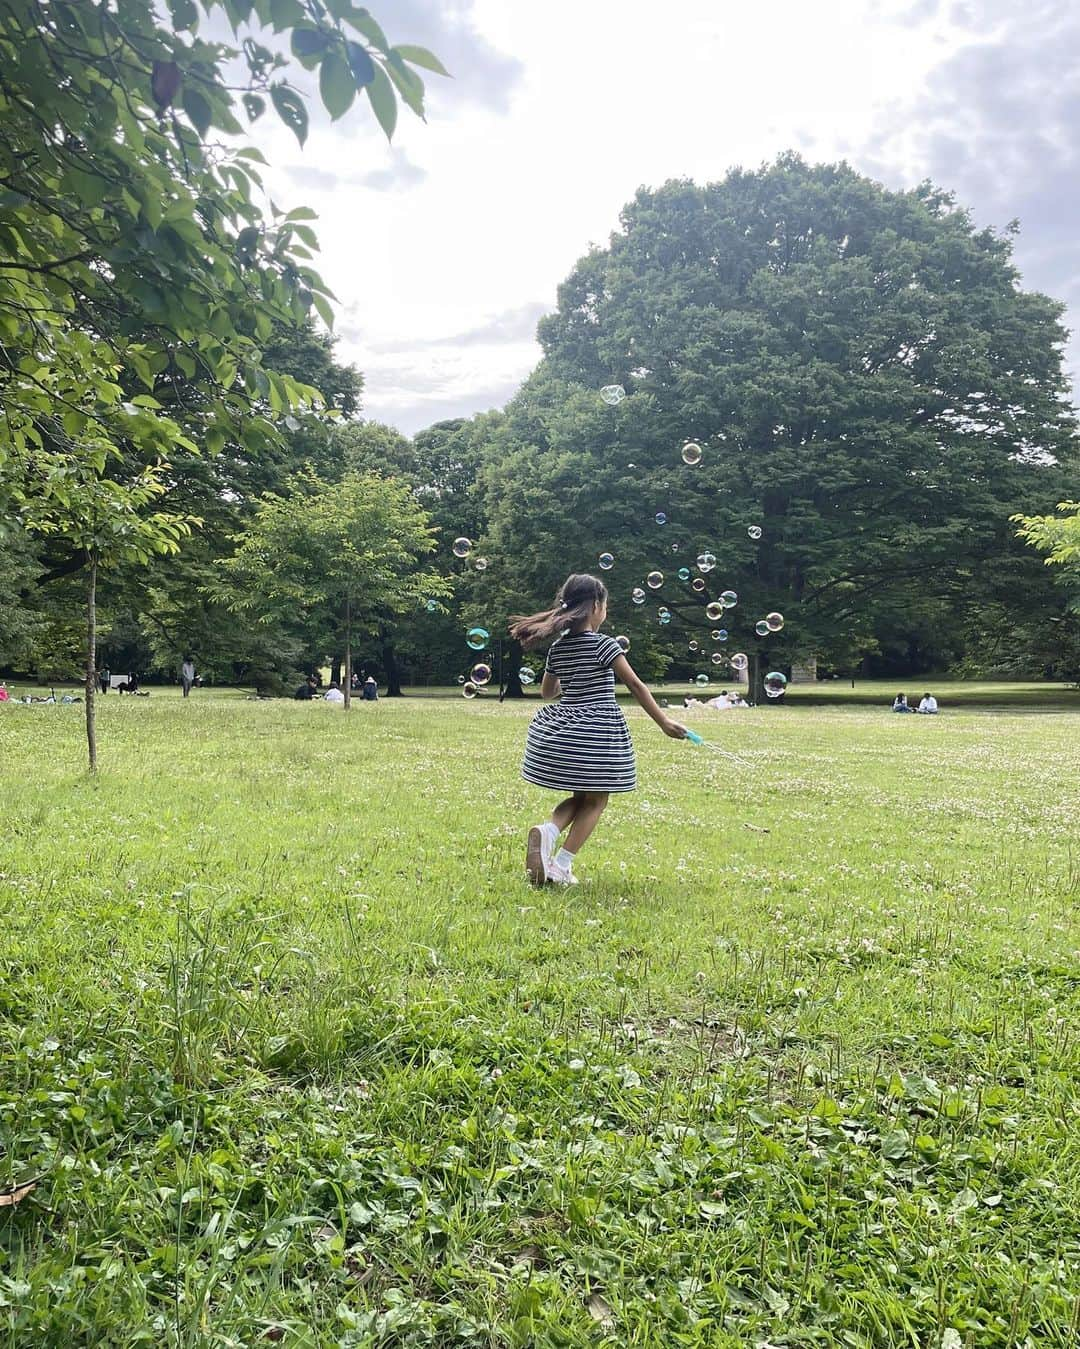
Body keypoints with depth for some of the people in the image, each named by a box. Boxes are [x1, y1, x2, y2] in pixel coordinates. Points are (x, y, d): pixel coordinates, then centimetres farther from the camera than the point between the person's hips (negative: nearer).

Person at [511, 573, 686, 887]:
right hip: (597, 733, -6)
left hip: (559, 729, 6)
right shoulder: (603, 645, -11)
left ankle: (548, 830, -9)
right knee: (595, 801, 8)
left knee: (580, 797, 20)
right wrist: (664, 722, -6)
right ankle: (562, 866, 0)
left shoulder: (557, 648, 6)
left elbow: (547, 691, 19)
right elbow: (635, 685, -10)